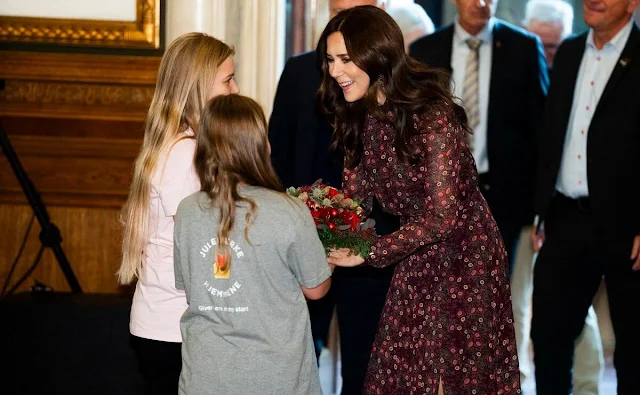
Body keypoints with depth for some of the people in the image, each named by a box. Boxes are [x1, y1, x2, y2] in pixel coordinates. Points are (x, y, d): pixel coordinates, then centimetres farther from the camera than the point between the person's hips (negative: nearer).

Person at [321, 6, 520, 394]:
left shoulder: (431, 114, -25)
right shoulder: (359, 118, -3)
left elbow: (442, 216, -27)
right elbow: (355, 194, 0)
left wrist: (371, 253, -27)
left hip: (465, 257, -6)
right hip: (418, 259, 7)